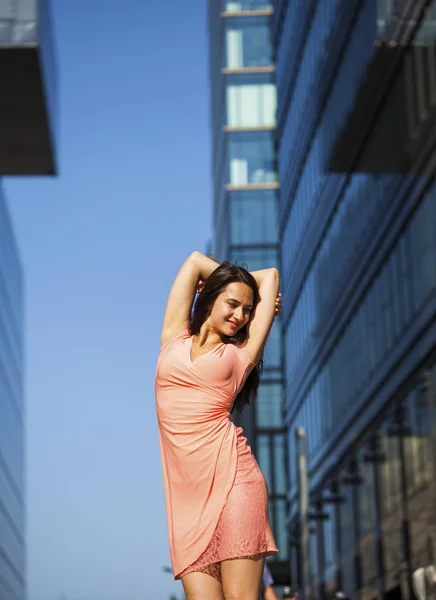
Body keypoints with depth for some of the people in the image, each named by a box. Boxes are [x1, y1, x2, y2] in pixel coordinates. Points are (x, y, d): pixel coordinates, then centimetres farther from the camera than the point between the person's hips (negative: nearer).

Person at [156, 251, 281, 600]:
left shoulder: (240, 355, 14)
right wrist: (221, 282, 34)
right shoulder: (175, 339, 19)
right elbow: (195, 261, 25)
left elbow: (271, 276, 23)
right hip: (187, 493, 2)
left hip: (231, 479, -2)